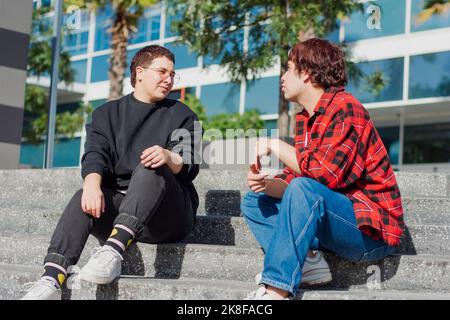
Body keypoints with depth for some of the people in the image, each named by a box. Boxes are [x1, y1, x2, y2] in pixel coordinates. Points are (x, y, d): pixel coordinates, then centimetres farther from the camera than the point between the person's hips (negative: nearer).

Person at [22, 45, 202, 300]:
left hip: (169, 217, -2)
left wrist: (169, 158, -28)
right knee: (85, 200, -28)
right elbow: (95, 154, -1)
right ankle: (52, 280, -44)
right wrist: (92, 184, -25)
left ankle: (113, 250, -47)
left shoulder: (182, 115, 12)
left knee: (150, 168, -30)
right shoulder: (108, 113, 17)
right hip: (118, 206, 2)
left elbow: (190, 167, -3)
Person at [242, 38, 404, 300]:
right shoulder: (304, 119, 11)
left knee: (305, 190, -33)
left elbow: (325, 173, -27)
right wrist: (265, 184, -14)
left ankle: (275, 291, -32)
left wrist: (275, 146, -16)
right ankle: (308, 261, -12)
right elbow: (293, 180, 7)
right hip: (333, 221, 9)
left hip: (372, 229, -9)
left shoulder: (345, 108, -15)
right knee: (253, 202, 9)